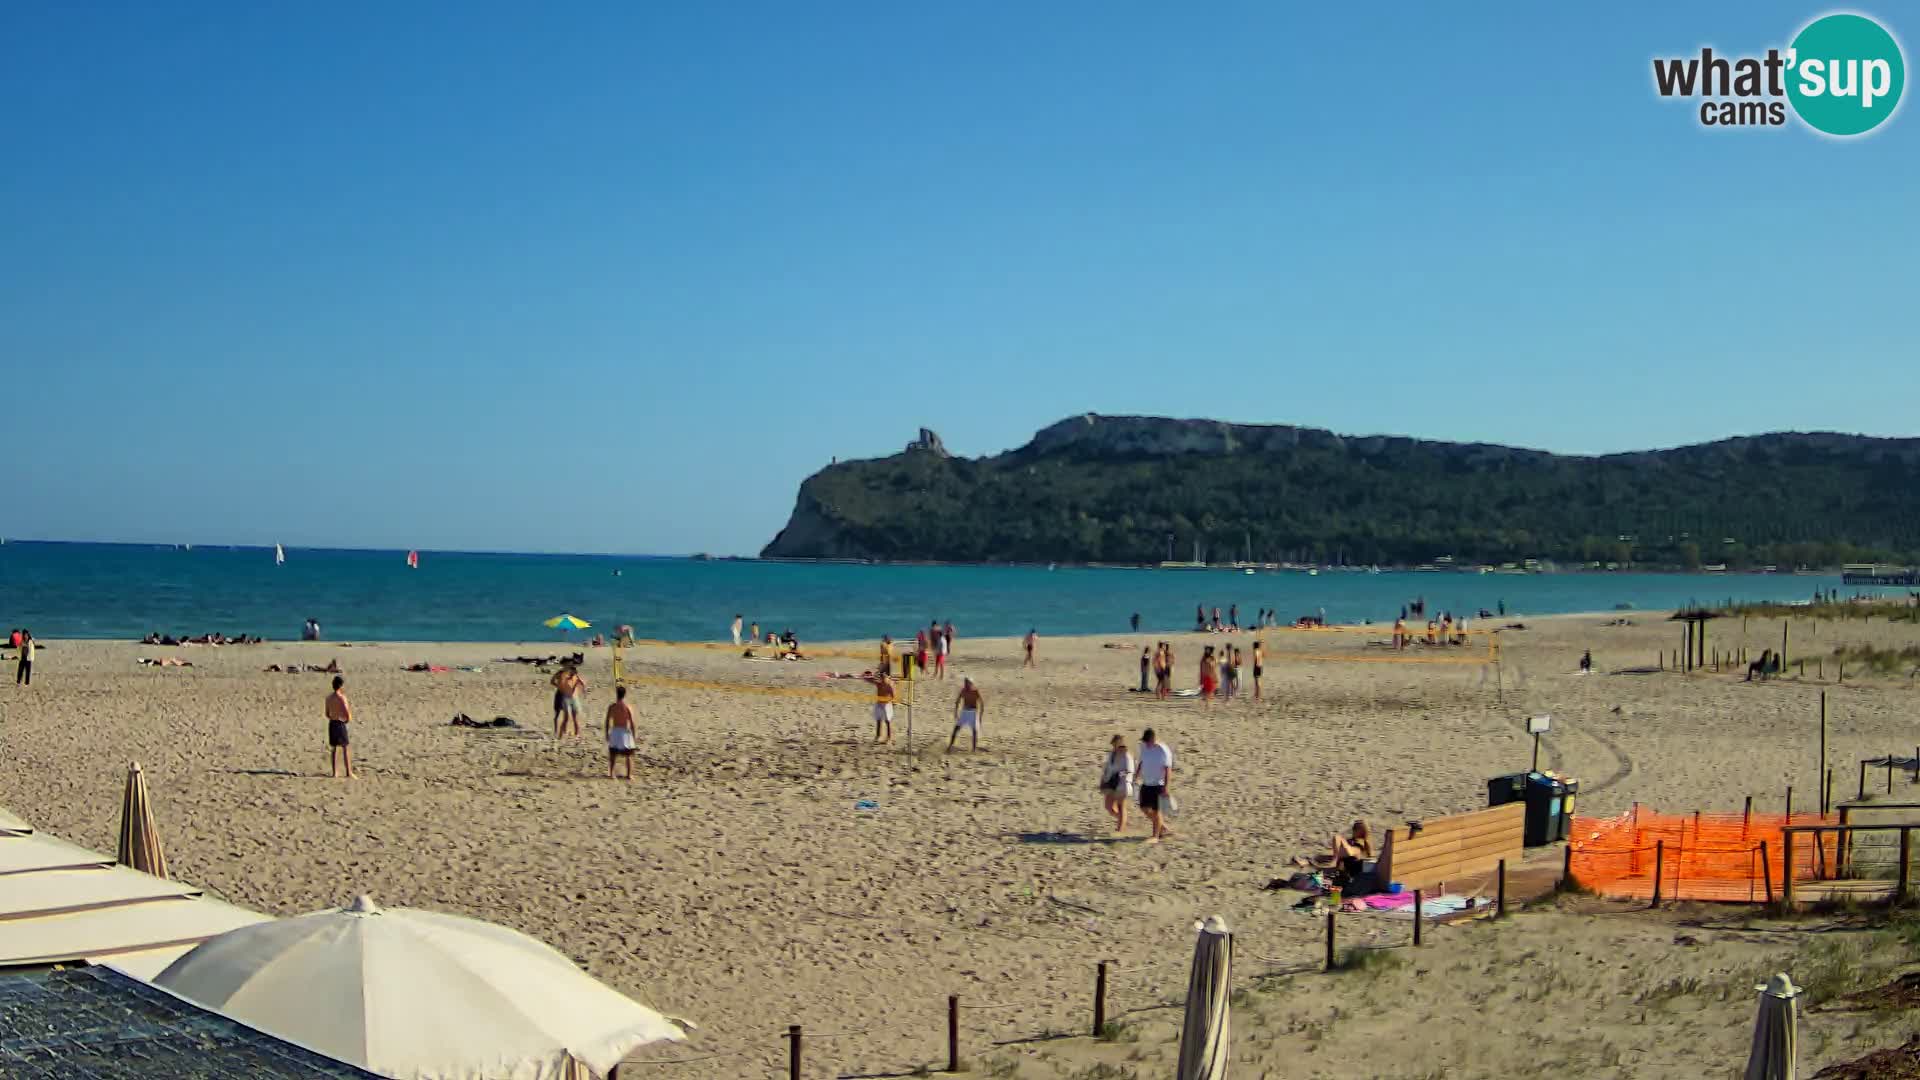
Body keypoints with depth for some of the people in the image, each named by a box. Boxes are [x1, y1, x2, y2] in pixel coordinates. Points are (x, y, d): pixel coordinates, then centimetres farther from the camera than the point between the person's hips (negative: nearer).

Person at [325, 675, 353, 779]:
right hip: (341, 724, -6)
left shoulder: (329, 697, 5)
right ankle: (349, 773, 1)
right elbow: (348, 716, -16)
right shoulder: (342, 698, -14)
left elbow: (327, 714, 13)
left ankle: (335, 773, 13)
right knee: (346, 749, 2)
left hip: (331, 724, 6)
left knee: (334, 748, 12)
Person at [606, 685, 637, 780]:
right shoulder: (628, 707, -12)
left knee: (612, 754, 17)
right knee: (628, 755, 10)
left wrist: (607, 733, 9)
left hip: (614, 732, 2)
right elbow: (632, 723, -10)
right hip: (625, 732, -2)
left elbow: (608, 721, -2)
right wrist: (633, 735, 1)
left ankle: (611, 774, 19)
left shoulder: (611, 707, -6)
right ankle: (629, 775, 12)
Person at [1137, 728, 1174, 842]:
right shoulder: (1144, 747, 1)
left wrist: (1166, 787, -21)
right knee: (1144, 808, 10)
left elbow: (1168, 770, -18)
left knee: (1155, 811, -2)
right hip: (1146, 783, 7)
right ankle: (1164, 829, 24)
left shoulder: (1163, 751, -18)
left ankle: (1155, 836, 12)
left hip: (1158, 784, -7)